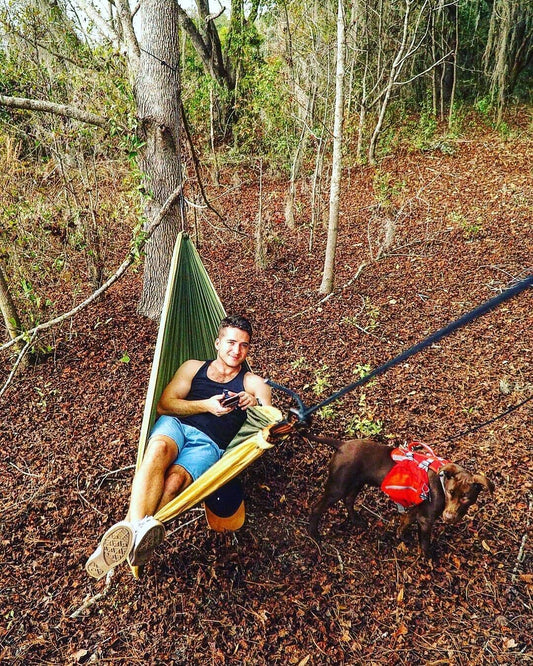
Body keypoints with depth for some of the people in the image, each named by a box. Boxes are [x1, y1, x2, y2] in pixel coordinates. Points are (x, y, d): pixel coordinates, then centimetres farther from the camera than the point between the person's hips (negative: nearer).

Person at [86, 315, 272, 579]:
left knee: (175, 479, -35)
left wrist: (257, 404, -16)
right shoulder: (193, 367, 23)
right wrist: (206, 405, -5)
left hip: (208, 445, -1)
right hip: (175, 424, 1)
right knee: (158, 449, -36)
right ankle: (135, 529, -51)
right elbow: (164, 405, 9)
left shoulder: (253, 383, 19)